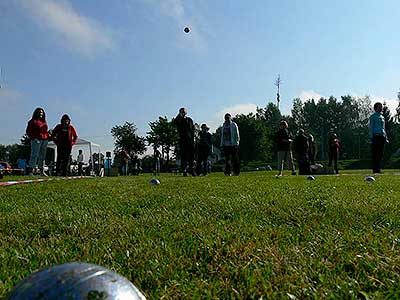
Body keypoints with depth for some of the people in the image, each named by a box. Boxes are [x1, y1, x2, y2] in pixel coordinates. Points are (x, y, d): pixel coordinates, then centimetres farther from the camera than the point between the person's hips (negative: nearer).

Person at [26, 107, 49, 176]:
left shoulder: (44, 122, 20)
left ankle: (42, 171, 13)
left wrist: (47, 137, 8)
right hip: (36, 140, -6)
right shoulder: (33, 121, 2)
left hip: (44, 140, 6)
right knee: (34, 155, -9)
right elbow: (28, 131, -2)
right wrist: (33, 138, -12)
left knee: (42, 156, 8)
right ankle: (30, 171, -8)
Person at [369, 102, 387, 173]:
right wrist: (371, 137, -12)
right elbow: (371, 127, -5)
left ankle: (378, 168, 11)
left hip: (382, 136, 7)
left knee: (381, 154, 6)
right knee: (375, 154, -7)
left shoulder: (382, 117, 21)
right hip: (376, 136, -7)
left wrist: (386, 137, 18)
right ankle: (375, 169, -6)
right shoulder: (373, 116, 0)